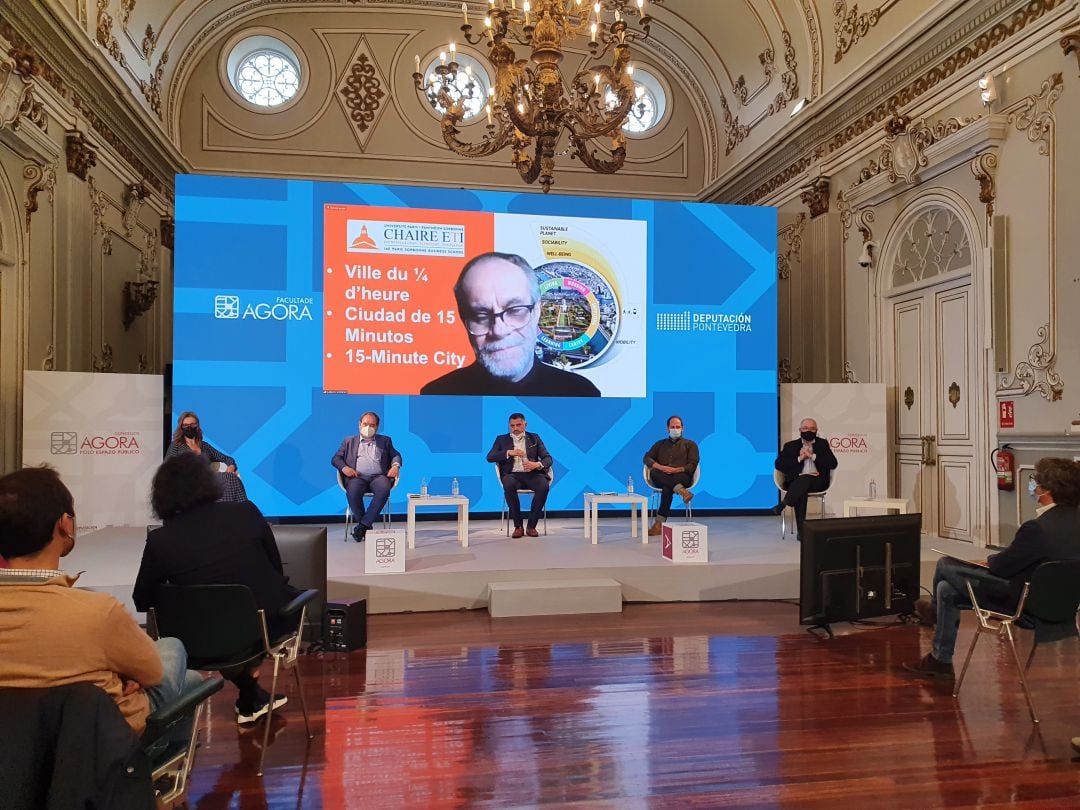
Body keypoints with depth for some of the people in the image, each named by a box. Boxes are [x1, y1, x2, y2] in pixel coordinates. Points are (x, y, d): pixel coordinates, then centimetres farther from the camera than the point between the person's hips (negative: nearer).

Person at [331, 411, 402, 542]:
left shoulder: (385, 441, 26)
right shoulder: (349, 441, 24)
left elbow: (395, 455, 18)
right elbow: (336, 458, 17)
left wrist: (395, 465, -6)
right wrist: (344, 467, -5)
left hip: (379, 476, 0)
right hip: (357, 477, 0)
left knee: (384, 490, -36)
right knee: (352, 492, -35)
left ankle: (363, 525, -28)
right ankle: (367, 527, -18)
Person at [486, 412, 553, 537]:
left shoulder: (534, 438, 19)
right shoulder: (502, 439, 18)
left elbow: (548, 458, 9)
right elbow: (490, 457, 3)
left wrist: (537, 464, -14)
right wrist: (509, 452, -11)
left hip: (532, 474, 1)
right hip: (512, 475, -1)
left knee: (543, 486, -33)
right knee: (509, 485, -37)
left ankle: (531, 526, -18)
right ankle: (518, 526, -23)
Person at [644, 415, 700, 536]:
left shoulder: (689, 444, 19)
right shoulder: (660, 444, 27)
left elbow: (692, 465, 5)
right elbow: (647, 458, 13)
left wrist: (676, 470, -14)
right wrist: (659, 467, -9)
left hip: (682, 477, -3)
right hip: (661, 479, 3)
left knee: (667, 489, -38)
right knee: (653, 472, -34)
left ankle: (659, 524, -42)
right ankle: (682, 491, -47)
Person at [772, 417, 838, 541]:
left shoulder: (823, 444, 17)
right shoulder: (790, 446, 16)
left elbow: (833, 463, 3)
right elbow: (778, 464, 3)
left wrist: (813, 456, -7)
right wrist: (799, 458, -6)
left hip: (817, 481, 0)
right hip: (796, 481, 1)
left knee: (805, 479, -36)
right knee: (801, 491, -35)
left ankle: (783, 504, -46)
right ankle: (802, 531, -37)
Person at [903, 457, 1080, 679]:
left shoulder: (1038, 528, -31)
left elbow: (1001, 566, -19)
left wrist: (990, 560, 5)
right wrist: (997, 560, 7)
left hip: (1023, 599, -9)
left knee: (944, 565, 3)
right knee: (947, 589, 18)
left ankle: (934, 609, 36)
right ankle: (940, 660, 33)